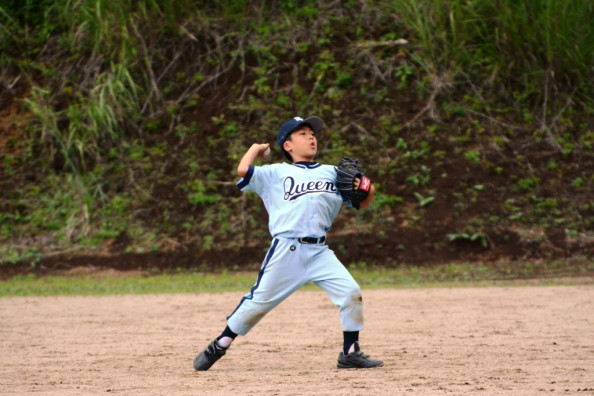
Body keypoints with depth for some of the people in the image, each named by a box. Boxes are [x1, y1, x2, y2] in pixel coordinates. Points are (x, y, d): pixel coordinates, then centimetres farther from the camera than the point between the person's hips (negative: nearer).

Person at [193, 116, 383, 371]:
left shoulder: (331, 174, 18)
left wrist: (366, 192, -5)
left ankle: (350, 353, 2)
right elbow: (243, 170, -5)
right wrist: (255, 149, 14)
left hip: (319, 252, 3)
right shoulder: (277, 173, 9)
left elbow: (360, 203, 17)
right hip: (286, 251, -3)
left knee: (351, 293, -11)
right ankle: (218, 347, 14)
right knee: (258, 302, -1)